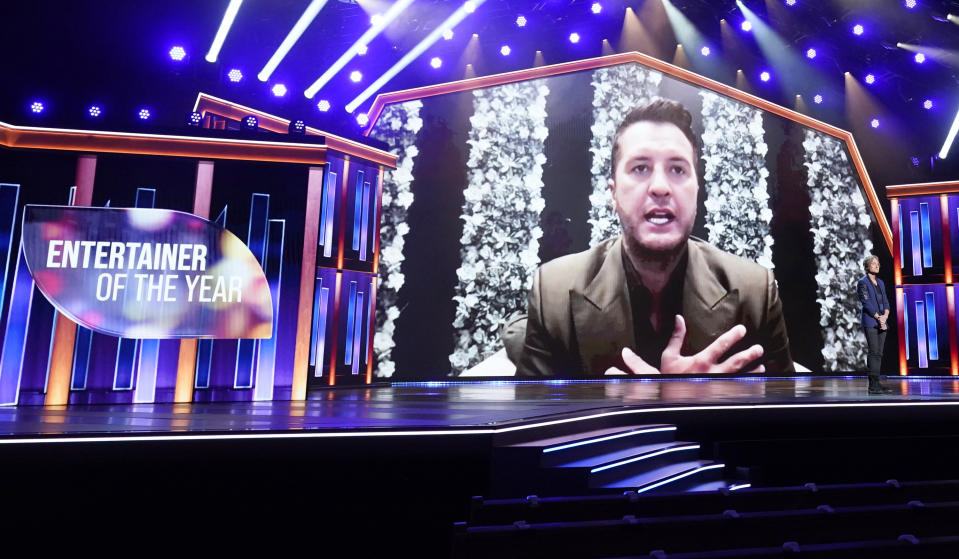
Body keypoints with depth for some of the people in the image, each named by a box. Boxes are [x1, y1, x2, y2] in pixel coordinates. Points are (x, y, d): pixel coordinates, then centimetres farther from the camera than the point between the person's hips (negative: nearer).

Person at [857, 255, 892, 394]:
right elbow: (866, 303, -10)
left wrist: (885, 315, -6)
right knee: (874, 353, -10)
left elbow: (885, 301, 12)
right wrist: (878, 317, -13)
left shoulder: (880, 282, 17)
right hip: (870, 322, -7)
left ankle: (876, 383, 8)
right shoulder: (862, 282, -4)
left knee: (879, 353, 5)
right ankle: (873, 385, -7)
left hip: (881, 322, 7)